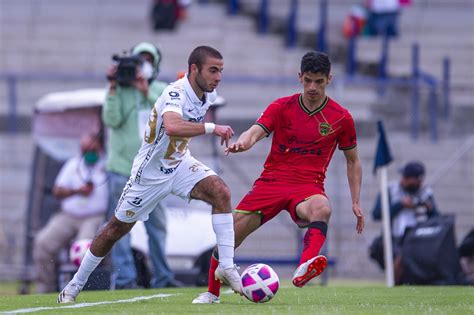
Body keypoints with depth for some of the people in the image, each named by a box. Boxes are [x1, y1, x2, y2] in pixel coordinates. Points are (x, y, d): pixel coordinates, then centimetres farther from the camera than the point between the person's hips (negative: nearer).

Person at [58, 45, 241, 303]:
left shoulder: (207, 94, -5)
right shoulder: (176, 93, -30)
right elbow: (172, 127, -53)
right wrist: (211, 128, -52)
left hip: (179, 163, 6)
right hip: (151, 172, -6)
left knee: (220, 192, -21)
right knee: (116, 229, 7)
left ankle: (226, 267, -18)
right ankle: (74, 286, 24)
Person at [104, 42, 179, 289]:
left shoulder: (160, 90, 10)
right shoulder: (119, 90, 4)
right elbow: (112, 120, -8)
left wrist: (146, 92, -13)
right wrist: (113, 88, -13)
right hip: (121, 167, -3)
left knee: (157, 224, 7)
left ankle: (162, 276, 14)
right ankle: (124, 276, -7)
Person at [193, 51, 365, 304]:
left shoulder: (341, 118, 4)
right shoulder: (281, 107, 4)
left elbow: (353, 161, 15)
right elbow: (255, 132, -11)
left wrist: (355, 202, 9)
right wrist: (242, 142, -36)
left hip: (308, 187, -2)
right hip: (271, 181, 2)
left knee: (323, 208, -39)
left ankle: (303, 270, -61)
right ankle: (211, 293, 16)